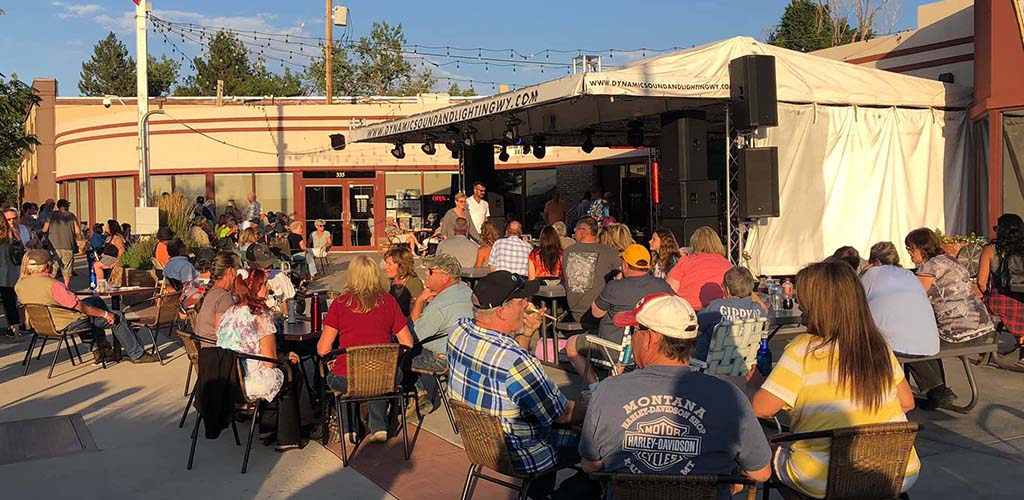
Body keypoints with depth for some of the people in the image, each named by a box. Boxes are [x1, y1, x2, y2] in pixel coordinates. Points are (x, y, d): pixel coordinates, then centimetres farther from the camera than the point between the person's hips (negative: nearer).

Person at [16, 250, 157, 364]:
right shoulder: (52, 285, -29)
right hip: (68, 324, -9)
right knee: (117, 317, 5)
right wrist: (105, 314, -13)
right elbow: (79, 306, -24)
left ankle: (100, 349, 28)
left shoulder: (19, 285, -3)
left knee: (96, 301, 26)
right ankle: (137, 354, 16)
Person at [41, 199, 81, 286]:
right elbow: (77, 232, 2)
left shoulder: (51, 215, 4)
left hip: (54, 246, 0)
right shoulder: (71, 216, 5)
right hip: (68, 246, 0)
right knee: (67, 269, 8)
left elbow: (44, 229, 3)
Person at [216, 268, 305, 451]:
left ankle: (267, 428, 32)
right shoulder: (261, 316, -15)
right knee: (290, 374, 18)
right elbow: (270, 362, -14)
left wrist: (283, 357, 17)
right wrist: (285, 358, 9)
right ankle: (288, 438, 24)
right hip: (249, 385, -7)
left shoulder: (229, 312, 7)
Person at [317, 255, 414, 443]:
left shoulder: (340, 303, -7)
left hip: (346, 381, -1)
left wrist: (334, 360, 15)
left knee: (331, 377, 33)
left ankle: (349, 429, 29)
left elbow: (323, 349, -6)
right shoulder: (388, 301, -3)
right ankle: (379, 427, 27)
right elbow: (407, 343, 1)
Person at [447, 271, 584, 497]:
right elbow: (563, 414, -20)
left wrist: (522, 333, -3)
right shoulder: (517, 362, -35)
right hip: (519, 459, -7)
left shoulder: (459, 331, -13)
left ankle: (538, 491, 42)